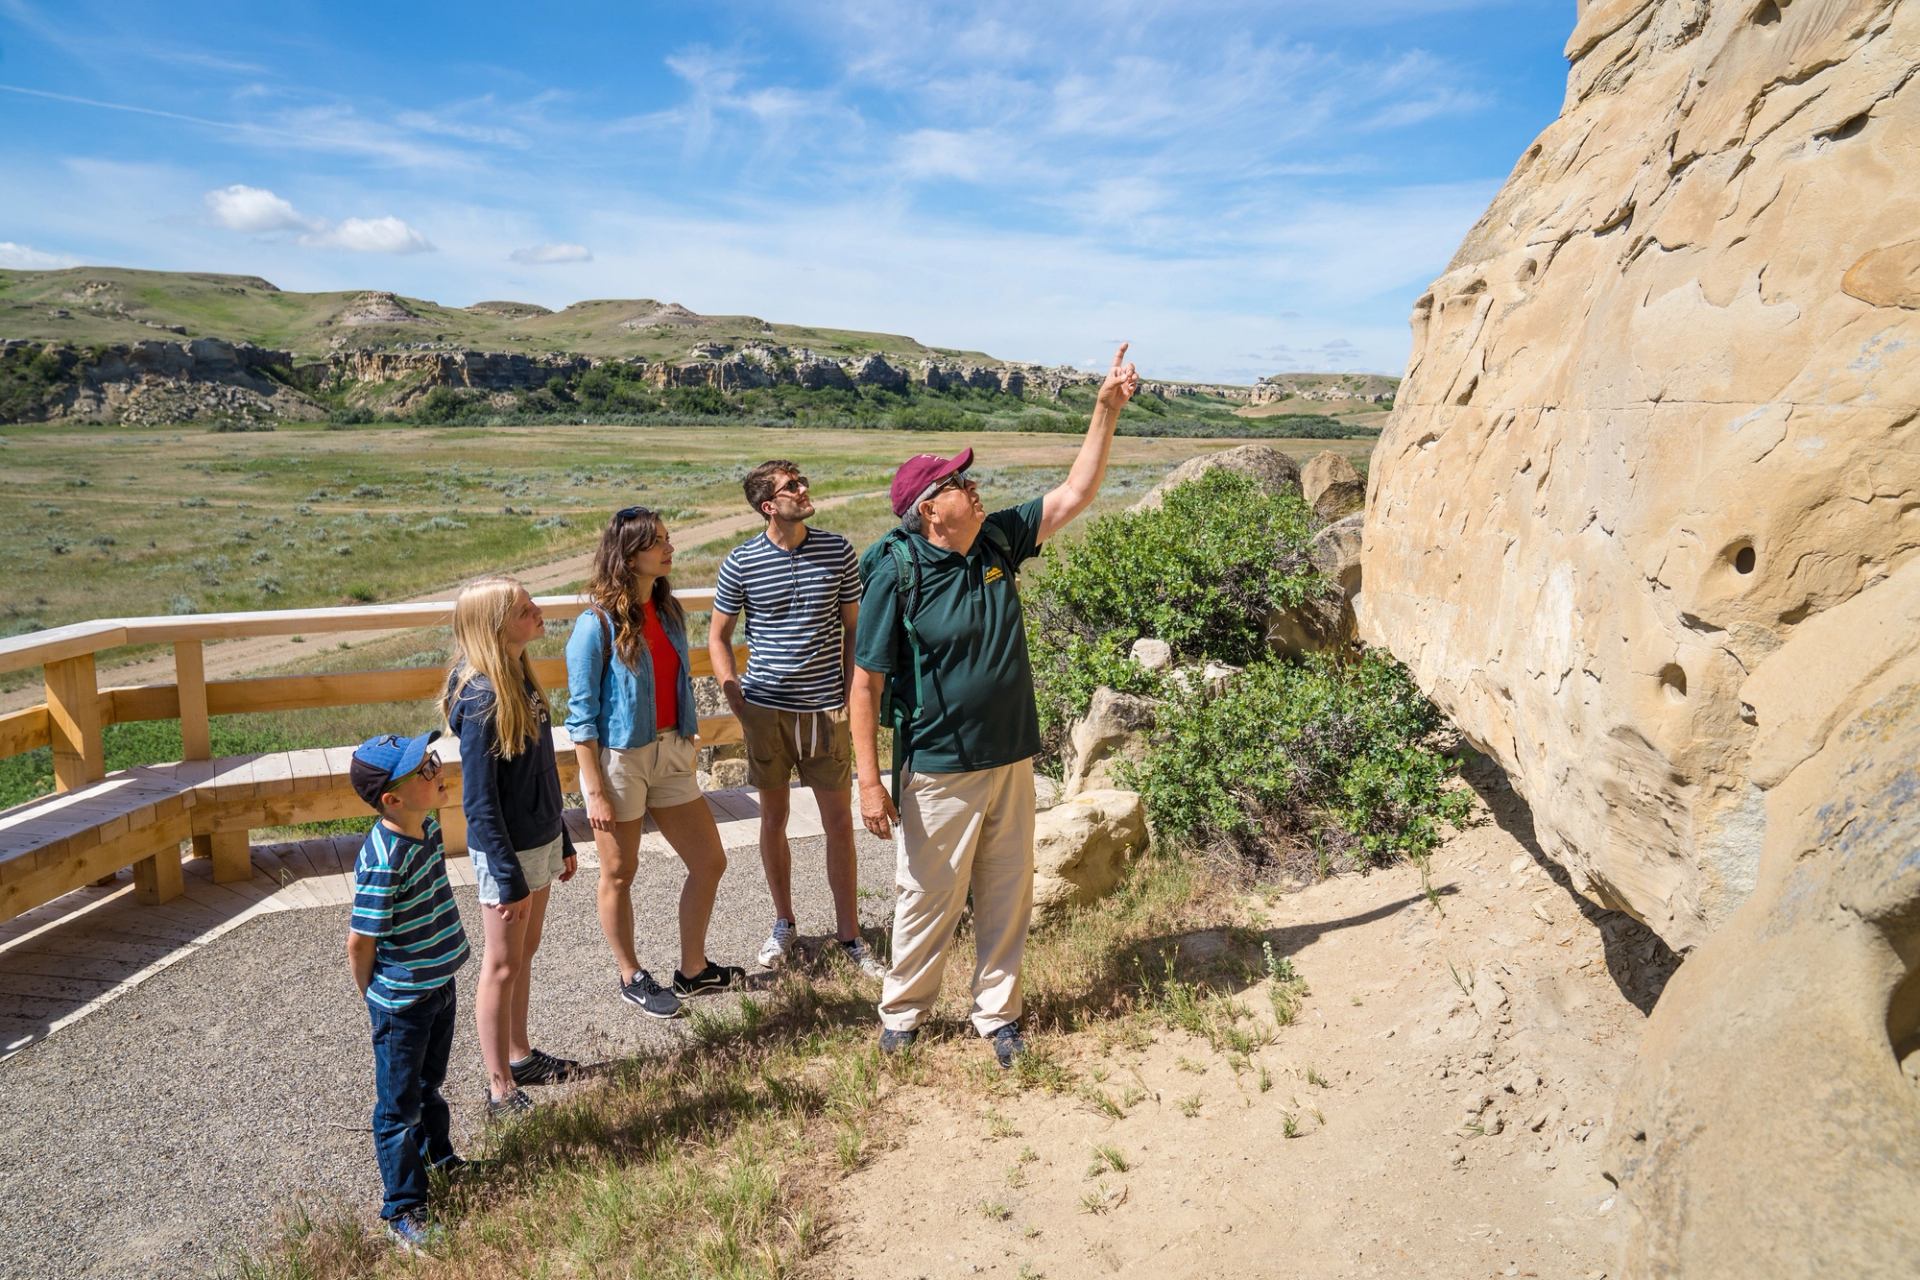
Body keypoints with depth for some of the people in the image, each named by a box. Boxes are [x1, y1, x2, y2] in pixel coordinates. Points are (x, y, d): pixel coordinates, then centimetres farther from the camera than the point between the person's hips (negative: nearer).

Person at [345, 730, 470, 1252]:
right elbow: (360, 941, -21)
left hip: (439, 984, 8)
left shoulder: (429, 824, -5)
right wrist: (376, 997, -5)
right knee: (399, 1105, 10)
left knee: (430, 1081, 28)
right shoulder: (384, 862, -31)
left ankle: (438, 1155, 50)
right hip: (401, 1002, -7)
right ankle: (404, 1211, 26)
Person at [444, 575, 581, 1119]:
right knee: (502, 967, 6)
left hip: (540, 842, 8)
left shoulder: (520, 677, 3)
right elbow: (479, 799, -21)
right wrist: (508, 876, -19)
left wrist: (562, 841, 16)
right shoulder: (481, 698, -24)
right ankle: (501, 1090, 21)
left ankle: (520, 1055, 38)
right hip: (507, 852, -8)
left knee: (525, 953, 21)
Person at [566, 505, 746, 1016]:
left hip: (670, 752, 7)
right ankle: (631, 978, 31)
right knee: (620, 874, 11)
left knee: (710, 862, 10)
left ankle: (693, 970, 27)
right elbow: (582, 715, -12)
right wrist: (596, 791, -13)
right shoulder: (597, 624, -14)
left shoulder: (669, 611, 4)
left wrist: (685, 747, 14)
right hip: (619, 758, -7)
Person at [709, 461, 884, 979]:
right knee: (774, 819, 12)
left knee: (840, 823, 5)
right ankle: (783, 924, 31)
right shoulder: (741, 562, -4)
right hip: (766, 710, 0)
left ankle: (849, 934, 19)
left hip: (825, 709, 0)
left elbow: (854, 627, 5)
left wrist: (850, 696, -2)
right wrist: (736, 699, -3)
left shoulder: (838, 551, -1)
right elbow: (718, 635, 5)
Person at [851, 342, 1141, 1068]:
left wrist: (1107, 410, 1)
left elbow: (1076, 494, 7)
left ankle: (997, 1014, 34)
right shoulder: (897, 574, -15)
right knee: (928, 899, 9)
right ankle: (902, 1013, 32)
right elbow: (866, 683, -14)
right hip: (938, 773, -5)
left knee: (1007, 897, 16)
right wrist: (869, 780, -16)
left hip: (1011, 762, 6)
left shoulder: (998, 541, 1)